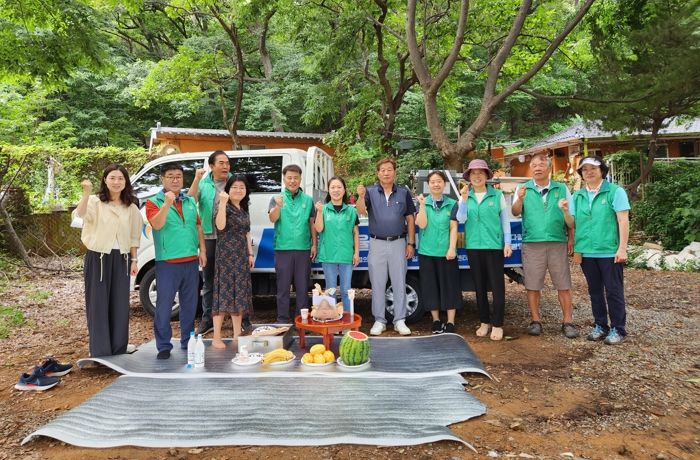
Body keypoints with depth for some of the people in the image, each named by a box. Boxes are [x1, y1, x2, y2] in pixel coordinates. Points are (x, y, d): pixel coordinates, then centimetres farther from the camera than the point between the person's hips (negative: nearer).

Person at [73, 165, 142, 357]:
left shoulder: (131, 207, 7)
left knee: (120, 304, 9)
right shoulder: (95, 202, -6)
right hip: (98, 258, -4)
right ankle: (100, 351, 11)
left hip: (121, 259, 4)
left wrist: (133, 260, 7)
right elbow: (79, 215, -28)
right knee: (98, 304, 1)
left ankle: (119, 348, 23)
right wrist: (86, 193, -42)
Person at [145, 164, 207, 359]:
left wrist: (202, 250, 8)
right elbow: (157, 225, -19)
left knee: (190, 304, 13)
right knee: (164, 306, 0)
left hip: (191, 261, 5)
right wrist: (167, 204, -29)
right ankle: (164, 346, 11)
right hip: (167, 263, -5)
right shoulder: (154, 202, -2)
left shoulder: (190, 202, 13)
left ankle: (188, 342, 25)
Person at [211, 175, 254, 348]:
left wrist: (250, 254, 15)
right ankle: (216, 338, -1)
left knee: (239, 294, 10)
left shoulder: (244, 209, 14)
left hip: (241, 256, 7)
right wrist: (222, 202, -29)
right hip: (226, 255, -7)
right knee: (224, 294, -7)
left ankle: (237, 334, 20)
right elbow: (220, 226, -26)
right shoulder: (224, 206, -7)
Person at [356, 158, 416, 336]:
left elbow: (410, 219, 6)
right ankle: (379, 321, 18)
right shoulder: (370, 191, 0)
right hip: (377, 244, 0)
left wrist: (411, 243, 1)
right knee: (377, 284, 7)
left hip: (398, 243, 1)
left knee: (399, 284, 7)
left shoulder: (404, 193, 4)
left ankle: (400, 321, 17)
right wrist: (361, 196, -34)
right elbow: (361, 211, -14)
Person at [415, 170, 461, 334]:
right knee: (430, 286, 7)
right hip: (427, 251, 1)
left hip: (446, 252, -1)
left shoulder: (452, 204, 4)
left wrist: (452, 248, -9)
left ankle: (450, 323, 10)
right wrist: (422, 205, -14)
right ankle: (436, 321, 20)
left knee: (449, 286, 2)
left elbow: (453, 228, -1)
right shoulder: (423, 203, 5)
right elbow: (421, 224, -7)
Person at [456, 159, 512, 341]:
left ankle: (497, 324, 8)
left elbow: (505, 219, 3)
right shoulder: (465, 196, 7)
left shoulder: (497, 195, 2)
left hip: (494, 245, -2)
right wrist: (464, 199, -14)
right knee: (479, 285, 11)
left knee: (497, 285, -2)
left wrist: (507, 242, -3)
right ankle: (484, 322, 23)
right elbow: (461, 219, -3)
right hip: (473, 246, 3)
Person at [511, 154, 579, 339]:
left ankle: (568, 322, 13)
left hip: (558, 243, 1)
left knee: (563, 285, 3)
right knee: (532, 285, 4)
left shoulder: (562, 189, 9)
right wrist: (520, 199, -26)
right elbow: (515, 212, -6)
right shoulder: (523, 189, 6)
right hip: (532, 244, 0)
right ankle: (535, 321, 15)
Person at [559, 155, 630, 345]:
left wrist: (622, 248, -14)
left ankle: (617, 329, 14)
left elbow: (623, 220, -8)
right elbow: (573, 223, 11)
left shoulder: (615, 191, -3)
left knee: (613, 291, 3)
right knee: (595, 291, 13)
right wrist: (565, 211, -9)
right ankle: (600, 326, 25)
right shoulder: (577, 196, 10)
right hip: (586, 252, 5)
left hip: (609, 251, -5)